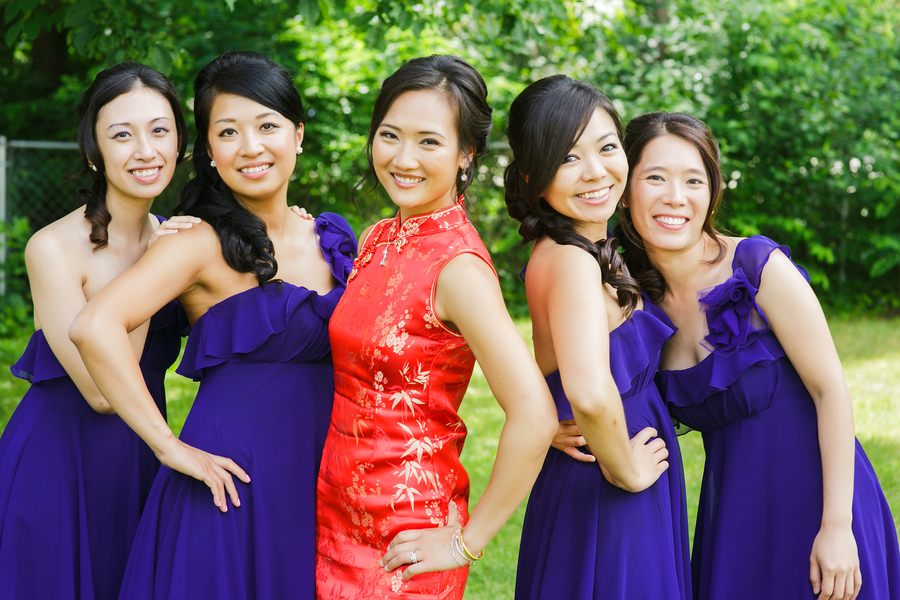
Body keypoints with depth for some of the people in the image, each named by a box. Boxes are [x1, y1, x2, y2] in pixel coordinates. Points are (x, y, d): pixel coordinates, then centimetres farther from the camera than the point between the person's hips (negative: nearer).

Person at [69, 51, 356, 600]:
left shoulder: (333, 240, 9)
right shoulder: (203, 245, -10)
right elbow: (95, 326, -24)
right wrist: (171, 448, -20)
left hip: (319, 484, 6)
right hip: (234, 483, -5)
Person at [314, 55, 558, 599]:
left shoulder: (458, 265, -19)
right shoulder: (377, 239, 5)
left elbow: (534, 417, -26)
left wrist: (468, 542, -17)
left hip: (400, 545, -7)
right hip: (337, 513, 7)